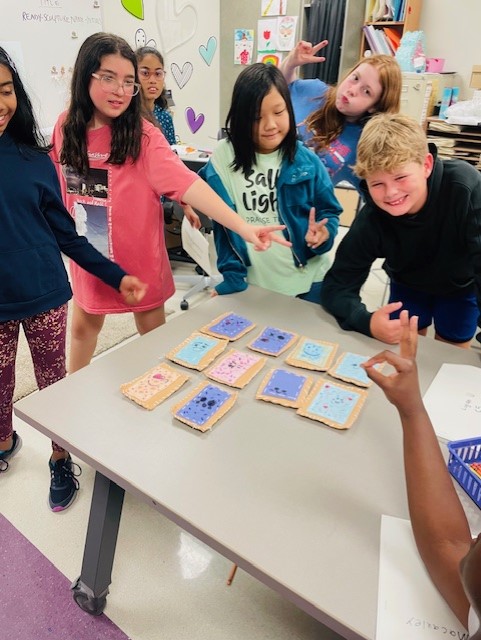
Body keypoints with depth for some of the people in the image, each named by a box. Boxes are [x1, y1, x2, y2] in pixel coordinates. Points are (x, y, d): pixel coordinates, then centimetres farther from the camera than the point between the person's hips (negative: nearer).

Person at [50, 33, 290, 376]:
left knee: (153, 330, 9)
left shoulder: (142, 134, -16)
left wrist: (242, 226, -40)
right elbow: (55, 184, 9)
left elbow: (185, 182, -29)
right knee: (84, 323, 21)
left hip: (139, 254, -3)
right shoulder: (66, 127, -5)